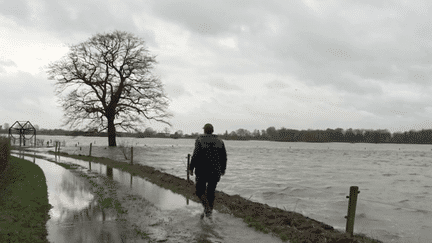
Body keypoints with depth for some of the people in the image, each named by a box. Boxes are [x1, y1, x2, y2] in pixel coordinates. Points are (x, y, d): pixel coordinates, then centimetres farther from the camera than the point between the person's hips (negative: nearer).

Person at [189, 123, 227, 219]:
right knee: (211, 192, 15)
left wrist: (191, 168, -6)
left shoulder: (200, 140, -5)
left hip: (202, 171, -3)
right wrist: (223, 169, 16)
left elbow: (196, 155, -14)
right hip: (215, 172, 3)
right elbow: (224, 157, 5)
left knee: (200, 191, 11)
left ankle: (207, 208, -9)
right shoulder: (219, 141, 6)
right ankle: (209, 212, 21)